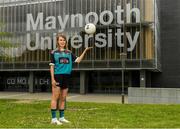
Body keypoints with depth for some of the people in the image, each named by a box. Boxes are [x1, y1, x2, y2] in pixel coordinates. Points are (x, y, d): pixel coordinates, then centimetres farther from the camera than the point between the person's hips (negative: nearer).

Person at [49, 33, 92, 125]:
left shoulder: (69, 53, 13)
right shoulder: (54, 53, 2)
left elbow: (78, 60, 5)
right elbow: (52, 66, -1)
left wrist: (85, 51, -1)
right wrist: (52, 79, -9)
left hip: (66, 77, 5)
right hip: (57, 76, -4)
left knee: (63, 98, 10)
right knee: (55, 97, -4)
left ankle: (61, 117, 19)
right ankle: (54, 118, 1)